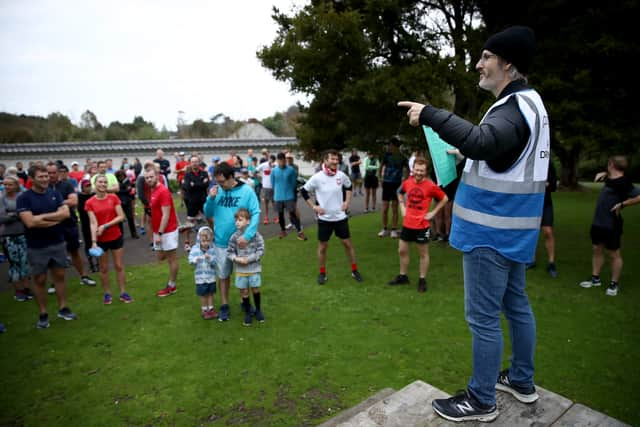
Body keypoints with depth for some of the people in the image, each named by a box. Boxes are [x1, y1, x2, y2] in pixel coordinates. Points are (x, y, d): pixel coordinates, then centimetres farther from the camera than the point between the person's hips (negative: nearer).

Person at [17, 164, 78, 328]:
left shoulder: (54, 193, 2)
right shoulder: (23, 198, -11)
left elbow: (65, 213, -10)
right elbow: (30, 222, -22)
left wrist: (43, 217, -18)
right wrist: (55, 219, -15)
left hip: (58, 243, 3)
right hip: (36, 247, -3)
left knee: (59, 276, 13)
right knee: (39, 280, 8)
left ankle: (63, 308, 25)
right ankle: (43, 314, 20)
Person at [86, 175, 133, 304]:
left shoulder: (114, 198, -4)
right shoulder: (90, 203, -6)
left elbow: (121, 217, -8)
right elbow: (93, 223, -12)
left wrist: (105, 226, -18)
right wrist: (93, 242, -21)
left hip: (116, 237, 1)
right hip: (101, 240, 0)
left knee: (119, 266, 7)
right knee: (104, 268, 11)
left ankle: (123, 293, 16)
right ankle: (107, 293, 24)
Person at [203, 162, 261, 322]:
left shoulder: (246, 191, -13)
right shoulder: (216, 191, -3)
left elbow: (256, 214, -17)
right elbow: (208, 214, 2)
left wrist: (247, 235, -29)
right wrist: (211, 198, -17)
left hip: (240, 241, -2)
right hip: (221, 242, 2)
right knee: (223, 275, 14)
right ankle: (224, 306, 29)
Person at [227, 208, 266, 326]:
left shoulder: (255, 234, -11)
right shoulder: (234, 237, -6)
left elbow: (261, 250, -11)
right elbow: (229, 252, 1)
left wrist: (249, 259, -18)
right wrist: (236, 259, -17)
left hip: (254, 268, -2)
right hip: (240, 269, 2)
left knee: (255, 289, 10)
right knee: (244, 291, 10)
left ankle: (258, 310, 32)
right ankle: (248, 313, 27)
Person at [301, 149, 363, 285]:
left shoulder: (341, 175, -5)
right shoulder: (317, 177, -14)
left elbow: (349, 187, 16)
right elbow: (304, 191, -2)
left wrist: (347, 202, 5)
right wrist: (314, 206, -8)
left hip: (340, 216, 2)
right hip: (324, 218, -2)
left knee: (347, 243, 8)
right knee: (322, 246, 8)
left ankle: (354, 270, 24)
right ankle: (322, 273, 25)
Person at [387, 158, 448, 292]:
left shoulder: (430, 186, -14)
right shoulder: (407, 182, -2)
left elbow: (444, 199, -2)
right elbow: (400, 193, 20)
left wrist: (433, 212, -7)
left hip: (422, 225, -5)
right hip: (407, 223, 5)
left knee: (423, 253, 9)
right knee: (402, 251, 13)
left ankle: (422, 280, 22)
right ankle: (402, 276, 30)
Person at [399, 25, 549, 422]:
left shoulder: (515, 107, -19)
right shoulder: (527, 102, 15)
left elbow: (482, 141, -40)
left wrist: (430, 114, -36)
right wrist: (470, 160, 13)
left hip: (492, 230, -11)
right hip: (509, 228, 11)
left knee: (483, 317, 0)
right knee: (516, 304, 20)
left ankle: (482, 401, 16)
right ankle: (522, 381, 37)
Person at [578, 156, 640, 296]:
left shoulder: (623, 183, -18)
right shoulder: (611, 179, 8)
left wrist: (622, 204, -24)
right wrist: (604, 174, 13)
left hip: (611, 225, -9)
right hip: (598, 223, 9)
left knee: (614, 254, 3)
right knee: (597, 250, 15)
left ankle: (614, 284, 14)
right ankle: (595, 278, 26)